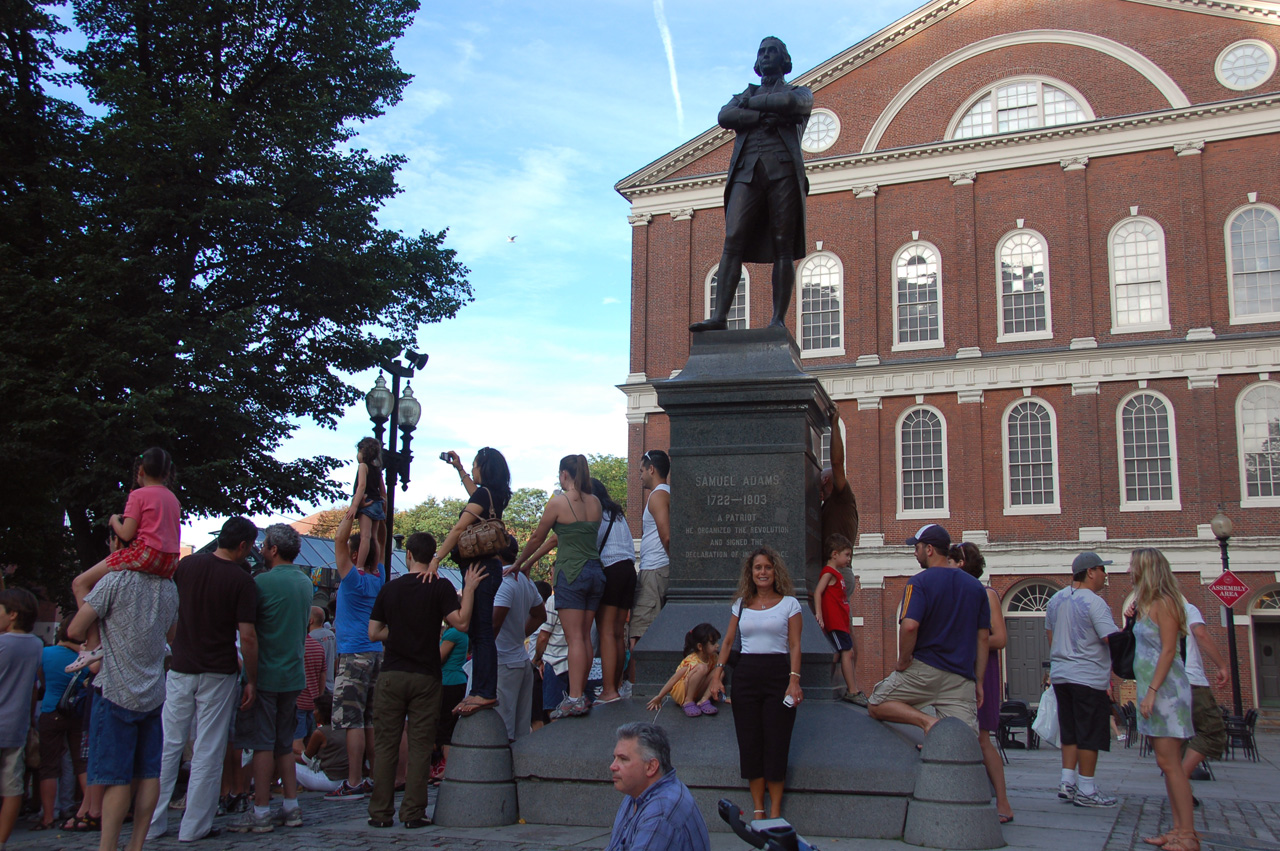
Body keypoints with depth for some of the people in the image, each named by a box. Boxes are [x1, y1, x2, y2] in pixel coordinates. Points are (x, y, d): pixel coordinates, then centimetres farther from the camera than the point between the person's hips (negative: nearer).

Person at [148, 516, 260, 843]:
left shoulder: (186, 565, 3)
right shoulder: (241, 580, -10)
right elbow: (247, 636, -13)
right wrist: (252, 680, -5)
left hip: (181, 669, 4)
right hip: (219, 673, -4)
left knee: (168, 747, 11)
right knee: (208, 753, 3)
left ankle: (153, 823, 13)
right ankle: (194, 826, 8)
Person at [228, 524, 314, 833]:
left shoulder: (263, 582, -14)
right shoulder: (305, 582, 10)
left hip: (266, 674, -7)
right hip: (295, 675, 7)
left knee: (263, 744, -1)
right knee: (285, 744, 13)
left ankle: (261, 813, 3)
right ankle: (291, 808, 15)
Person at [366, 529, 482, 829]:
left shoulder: (390, 588, 6)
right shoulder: (440, 587, -4)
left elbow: (374, 633, 8)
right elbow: (461, 623, -15)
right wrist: (469, 589, -8)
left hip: (392, 675, 2)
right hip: (425, 676, -2)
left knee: (385, 745, 6)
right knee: (420, 747, 3)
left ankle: (381, 812, 8)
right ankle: (413, 813, 4)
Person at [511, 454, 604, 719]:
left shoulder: (558, 502, -7)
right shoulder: (595, 503, 11)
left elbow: (537, 539, 3)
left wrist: (518, 564, 20)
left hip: (571, 573, -6)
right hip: (595, 571, 6)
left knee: (574, 638, -8)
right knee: (585, 637, 10)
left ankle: (574, 699, -11)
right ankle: (582, 694, 13)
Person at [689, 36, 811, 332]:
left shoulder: (799, 92, 22)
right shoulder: (742, 96, 29)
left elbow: (790, 103, -4)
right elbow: (725, 117, 5)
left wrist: (752, 102, 7)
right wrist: (765, 116, -5)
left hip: (783, 169, -2)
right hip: (746, 172, 2)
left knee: (783, 247, -8)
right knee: (733, 242, -14)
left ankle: (778, 320, -11)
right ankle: (719, 316, -22)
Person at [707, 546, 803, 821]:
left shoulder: (789, 603, 3)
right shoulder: (741, 605, 12)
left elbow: (795, 645, -2)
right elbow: (728, 641, 12)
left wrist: (794, 680, -13)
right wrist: (717, 672, 1)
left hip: (777, 674, -3)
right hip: (746, 674, 3)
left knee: (776, 743, -2)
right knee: (750, 744, 3)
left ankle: (775, 811, 8)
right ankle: (758, 810, 12)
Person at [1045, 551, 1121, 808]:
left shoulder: (1055, 600, 10)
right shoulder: (1094, 603, -15)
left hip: (1059, 674, 8)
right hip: (1088, 677, -8)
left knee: (1070, 732, 15)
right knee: (1090, 736, 0)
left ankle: (1067, 782, 14)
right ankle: (1086, 790, 4)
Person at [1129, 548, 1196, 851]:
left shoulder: (1164, 603, -12)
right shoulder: (1148, 604, 16)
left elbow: (1168, 650, -18)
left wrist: (1152, 691, -20)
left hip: (1165, 688, -10)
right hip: (1154, 688, 10)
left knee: (1169, 762, -8)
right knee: (1167, 763, 10)